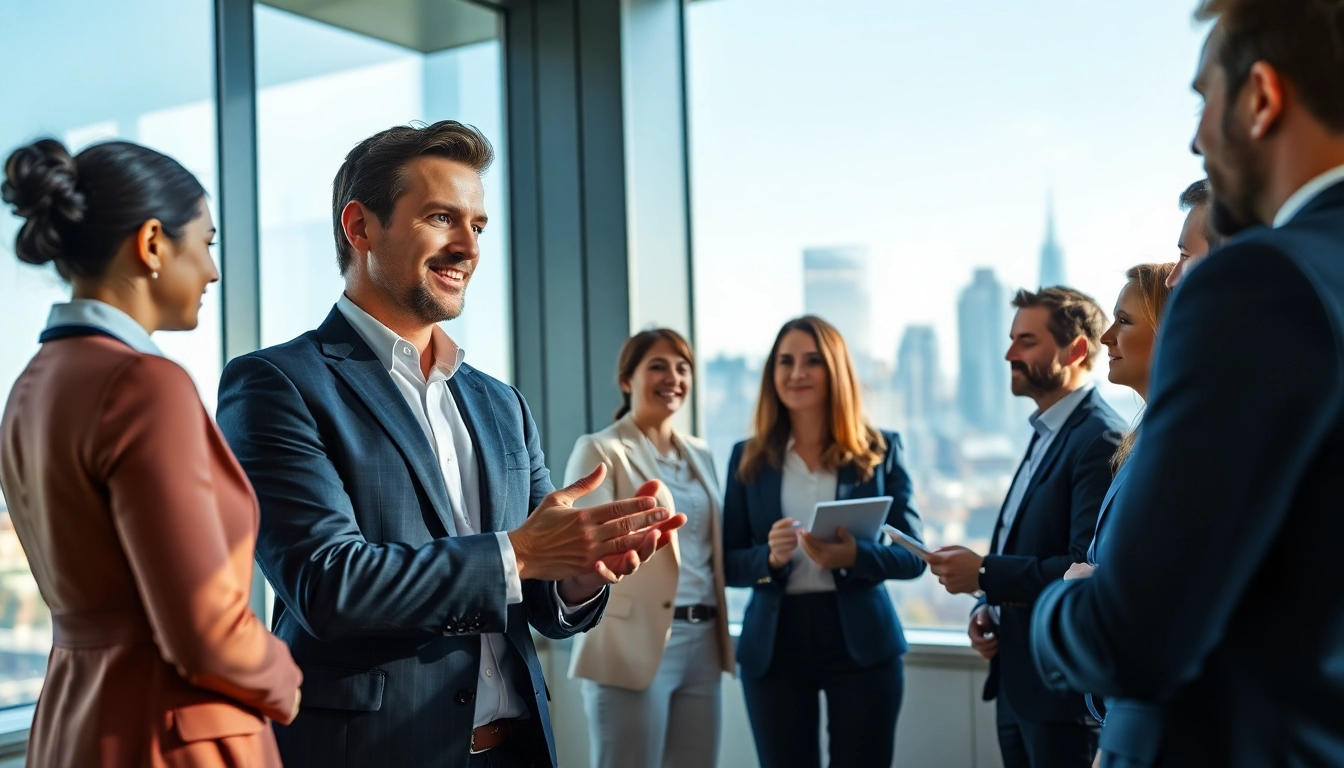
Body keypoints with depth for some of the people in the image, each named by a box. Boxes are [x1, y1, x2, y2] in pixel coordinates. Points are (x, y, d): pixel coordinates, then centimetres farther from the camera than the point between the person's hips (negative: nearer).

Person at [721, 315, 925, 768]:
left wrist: (854, 556, -19)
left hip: (861, 643, -1)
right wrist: (769, 558, -17)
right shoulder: (749, 458, 5)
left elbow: (913, 555, 0)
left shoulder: (880, 450, 2)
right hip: (774, 646, 1)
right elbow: (728, 563, 4)